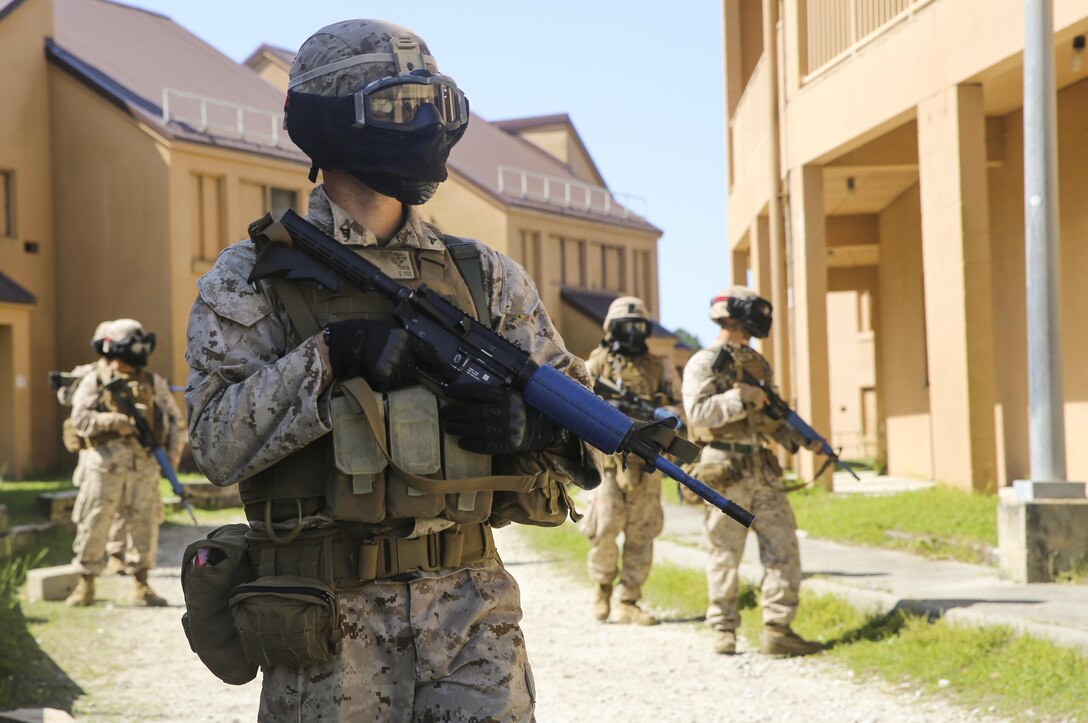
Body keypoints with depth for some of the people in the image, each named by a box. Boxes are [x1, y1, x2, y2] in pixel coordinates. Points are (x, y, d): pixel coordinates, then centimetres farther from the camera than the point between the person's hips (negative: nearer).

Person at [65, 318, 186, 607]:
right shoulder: (94, 381, 2)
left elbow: (175, 419, 13)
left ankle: (141, 585, 14)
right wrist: (115, 421, -21)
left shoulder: (153, 382, 11)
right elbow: (81, 418, -8)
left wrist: (173, 452, 0)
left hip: (144, 464, 3)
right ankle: (86, 585, 9)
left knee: (145, 524, 3)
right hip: (105, 462, -3)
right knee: (94, 524, -1)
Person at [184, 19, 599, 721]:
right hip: (330, 628, -2)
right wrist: (331, 358, -20)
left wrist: (529, 421, -11)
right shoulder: (250, 281, 2)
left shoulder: (487, 276, 11)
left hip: (471, 612, 3)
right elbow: (218, 441, -9)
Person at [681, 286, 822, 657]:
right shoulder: (703, 364, -5)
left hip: (763, 470, 7)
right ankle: (724, 630, 12)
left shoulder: (757, 364, 16)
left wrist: (797, 438, 8)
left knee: (783, 548, -1)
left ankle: (777, 629, 2)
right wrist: (739, 397, -20)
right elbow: (697, 413, -19)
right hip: (725, 473, -6)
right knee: (726, 555, 1)